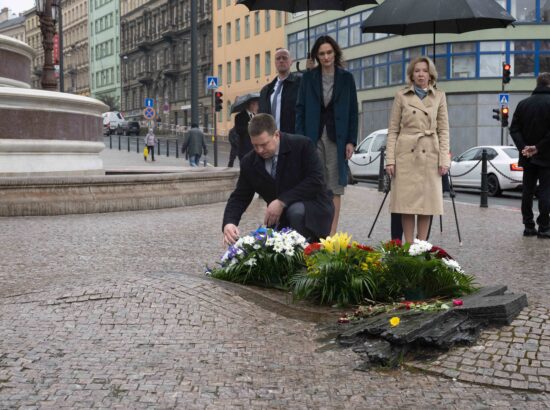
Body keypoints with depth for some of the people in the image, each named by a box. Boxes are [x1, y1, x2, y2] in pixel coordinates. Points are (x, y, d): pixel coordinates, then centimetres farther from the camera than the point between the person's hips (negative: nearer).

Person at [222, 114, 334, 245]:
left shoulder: (302, 145, -16)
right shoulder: (249, 162, -4)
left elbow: (316, 181, -22)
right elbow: (239, 197, -2)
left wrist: (282, 201, -29)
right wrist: (229, 223, -23)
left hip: (314, 207, -5)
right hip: (282, 220, 5)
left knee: (296, 211, -36)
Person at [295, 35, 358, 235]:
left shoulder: (346, 78, 6)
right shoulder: (308, 78, 7)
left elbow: (353, 112, 5)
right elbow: (300, 109, 5)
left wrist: (351, 141, -3)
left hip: (337, 138, 0)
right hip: (313, 138, 0)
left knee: (334, 188, 1)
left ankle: (331, 235, 4)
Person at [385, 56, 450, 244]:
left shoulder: (439, 96, 10)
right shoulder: (401, 96, 7)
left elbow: (443, 130, 7)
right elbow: (393, 130, 5)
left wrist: (444, 159, -2)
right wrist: (390, 159, -4)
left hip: (430, 154, 1)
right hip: (406, 153, -1)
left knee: (427, 201, 1)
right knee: (407, 201, -1)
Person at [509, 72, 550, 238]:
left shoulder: (523, 104, 5)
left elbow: (514, 129, 1)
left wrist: (523, 147, -6)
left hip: (527, 156, 4)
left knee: (527, 191, 9)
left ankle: (528, 226, 11)